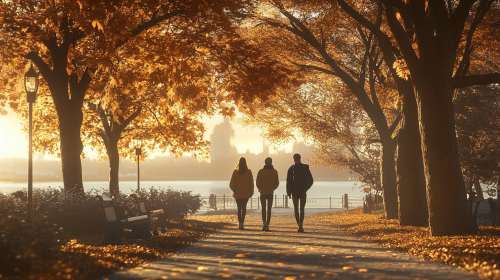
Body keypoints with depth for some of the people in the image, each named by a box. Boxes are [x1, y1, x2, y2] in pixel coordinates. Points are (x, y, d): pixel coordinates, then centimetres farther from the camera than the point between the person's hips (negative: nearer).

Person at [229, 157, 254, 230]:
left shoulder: (235, 172, -6)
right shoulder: (248, 172, -7)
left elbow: (231, 184, -4)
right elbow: (251, 183, -3)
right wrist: (251, 192, 8)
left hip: (237, 193, 0)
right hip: (246, 194, 0)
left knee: (239, 208, 12)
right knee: (244, 208, 5)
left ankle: (240, 223, 10)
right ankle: (242, 222, -11)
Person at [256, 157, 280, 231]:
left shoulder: (261, 171, -6)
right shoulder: (275, 171, -2)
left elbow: (257, 182, -6)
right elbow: (277, 183, 1)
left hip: (263, 193, -1)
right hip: (270, 193, 1)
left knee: (263, 209, 11)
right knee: (269, 210, 7)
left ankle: (264, 223, -5)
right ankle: (267, 225, 3)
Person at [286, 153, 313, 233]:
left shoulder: (291, 169, -3)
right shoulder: (306, 168, 3)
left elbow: (288, 181, -8)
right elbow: (311, 181, 5)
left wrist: (288, 193, -2)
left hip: (295, 192, -1)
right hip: (303, 192, 1)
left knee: (296, 209, 11)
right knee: (302, 209, 7)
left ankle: (299, 224, -1)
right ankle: (301, 224, -15)